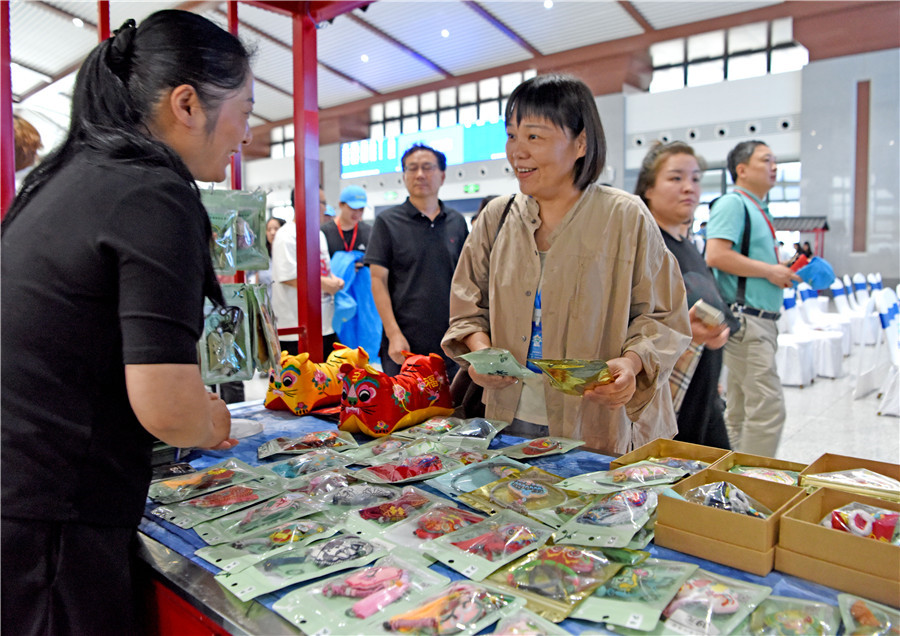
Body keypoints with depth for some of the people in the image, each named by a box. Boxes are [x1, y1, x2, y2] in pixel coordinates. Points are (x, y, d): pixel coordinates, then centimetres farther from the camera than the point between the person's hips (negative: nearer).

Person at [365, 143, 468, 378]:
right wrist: (394, 334, -13)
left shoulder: (457, 222, 10)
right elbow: (378, 281, -4)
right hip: (404, 342, -3)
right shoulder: (387, 221, 0)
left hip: (450, 341, 3)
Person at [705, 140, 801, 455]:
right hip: (745, 319, -10)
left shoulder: (757, 210, 21)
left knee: (739, 411, 14)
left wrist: (784, 270, 10)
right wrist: (769, 270, -15)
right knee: (768, 407, -11)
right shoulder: (733, 203, -9)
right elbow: (716, 255, -23)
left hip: (760, 320, 10)